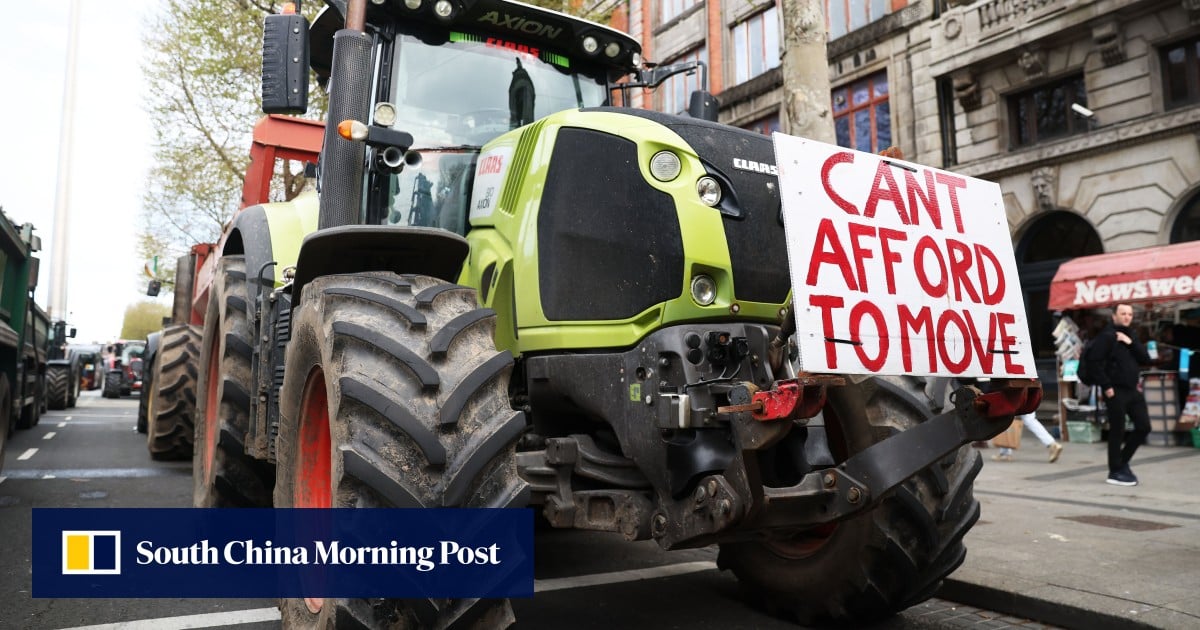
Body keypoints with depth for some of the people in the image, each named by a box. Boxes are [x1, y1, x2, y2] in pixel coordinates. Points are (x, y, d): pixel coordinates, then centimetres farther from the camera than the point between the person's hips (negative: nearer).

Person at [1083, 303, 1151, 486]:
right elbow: (1095, 360, -17)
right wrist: (1106, 386, -17)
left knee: (1144, 427, 8)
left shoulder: (1130, 336, 15)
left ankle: (1122, 462, 24)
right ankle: (1115, 472, 10)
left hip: (1132, 390, 8)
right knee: (1117, 431, -1)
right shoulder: (1107, 335, -9)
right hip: (1115, 391, -8)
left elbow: (1145, 359, 8)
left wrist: (1131, 343, -7)